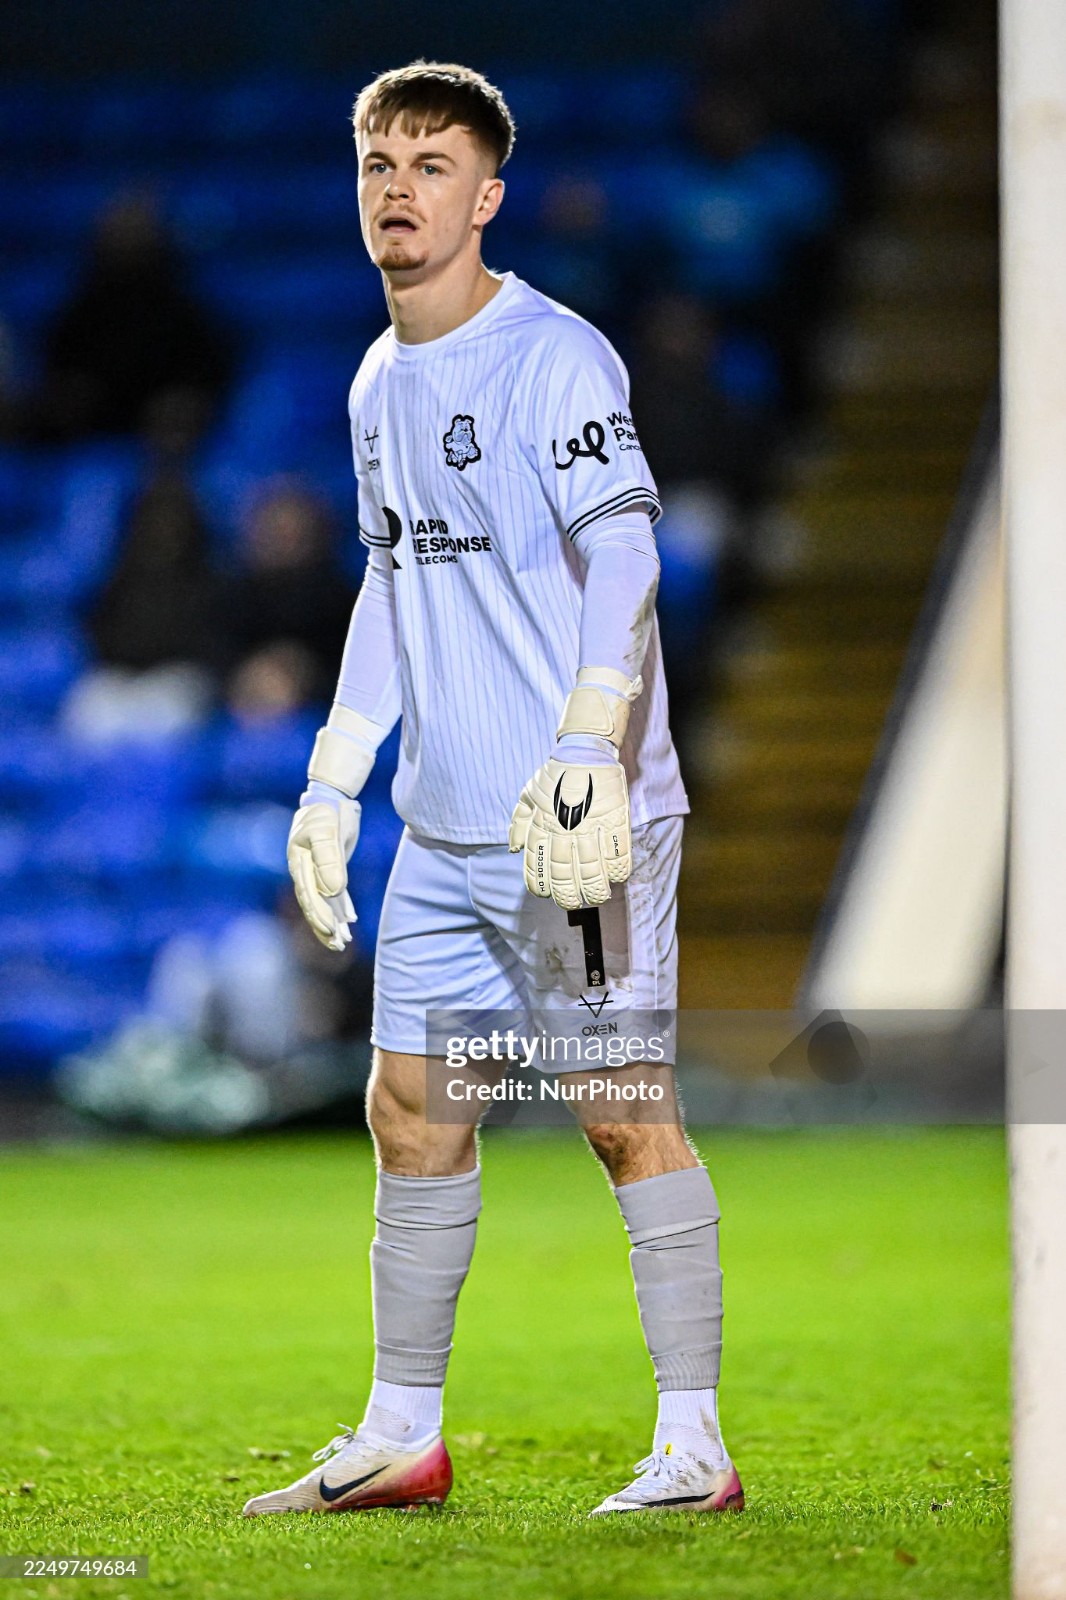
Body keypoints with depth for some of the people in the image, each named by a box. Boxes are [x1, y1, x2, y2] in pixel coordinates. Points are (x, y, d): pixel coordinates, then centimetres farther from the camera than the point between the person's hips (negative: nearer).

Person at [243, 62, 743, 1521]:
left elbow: (623, 552, -20)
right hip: (444, 828, 8)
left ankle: (694, 1446, 0)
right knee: (413, 1113, 9)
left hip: (582, 818, -8)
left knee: (627, 1114, -6)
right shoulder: (380, 384, 15)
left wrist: (585, 746, -33)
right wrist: (332, 783, 23)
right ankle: (401, 1438, 19)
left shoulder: (554, 359, -10)